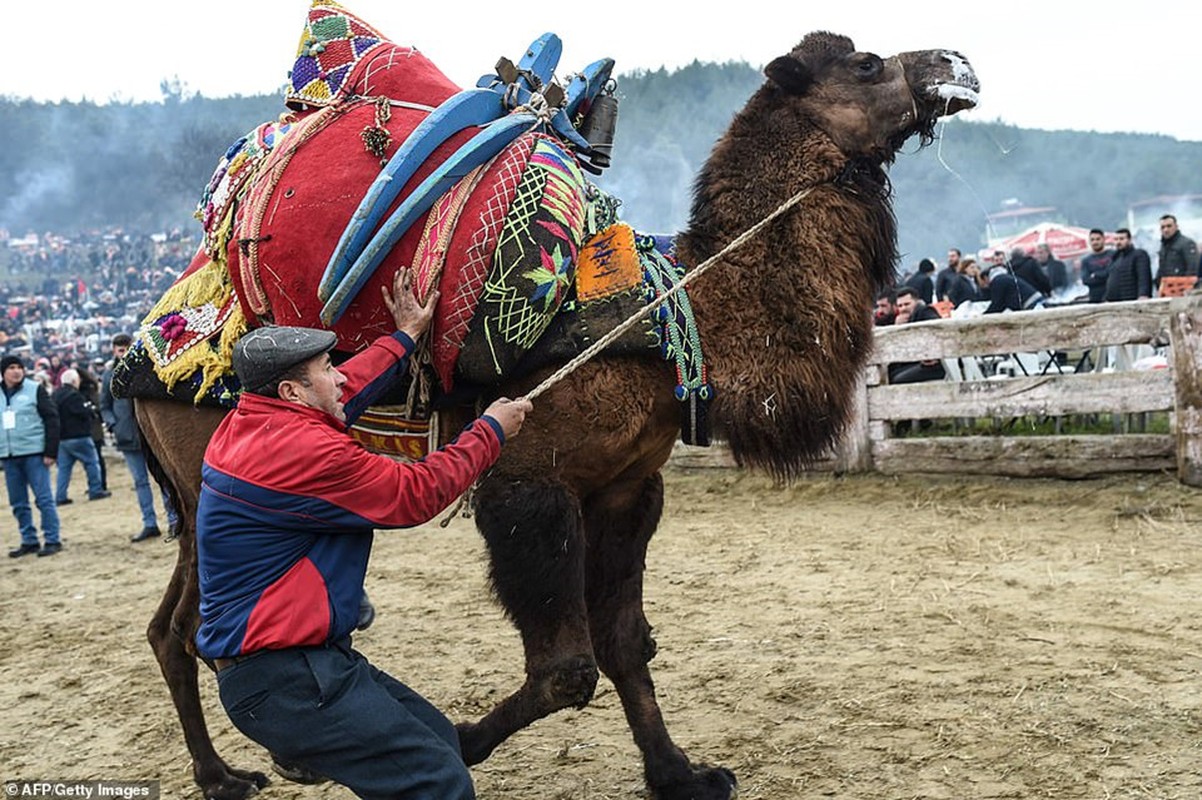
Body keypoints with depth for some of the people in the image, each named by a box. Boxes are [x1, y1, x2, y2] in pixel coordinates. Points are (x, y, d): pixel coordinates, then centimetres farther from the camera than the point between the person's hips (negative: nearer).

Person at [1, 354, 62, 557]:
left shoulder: (35, 389, -2)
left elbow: (51, 420, -5)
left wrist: (51, 451, -12)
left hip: (34, 453, -5)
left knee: (44, 499, -4)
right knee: (18, 503, 8)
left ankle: (52, 540, 1)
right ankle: (29, 541, 17)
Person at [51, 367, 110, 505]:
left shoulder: (54, 395, 12)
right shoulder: (73, 395, -17)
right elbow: (84, 412, -22)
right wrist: (92, 409, 0)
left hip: (61, 437, 8)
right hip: (78, 437, -8)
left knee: (63, 467, 9)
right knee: (92, 463, 4)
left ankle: (60, 497, 5)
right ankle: (95, 491, 6)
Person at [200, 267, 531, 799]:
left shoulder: (248, 421, 7)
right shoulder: (304, 451, -21)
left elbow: (344, 393, 25)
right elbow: (416, 494, -13)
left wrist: (405, 337, 35)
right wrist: (491, 431, 1)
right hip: (281, 680, -11)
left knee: (437, 738, 17)